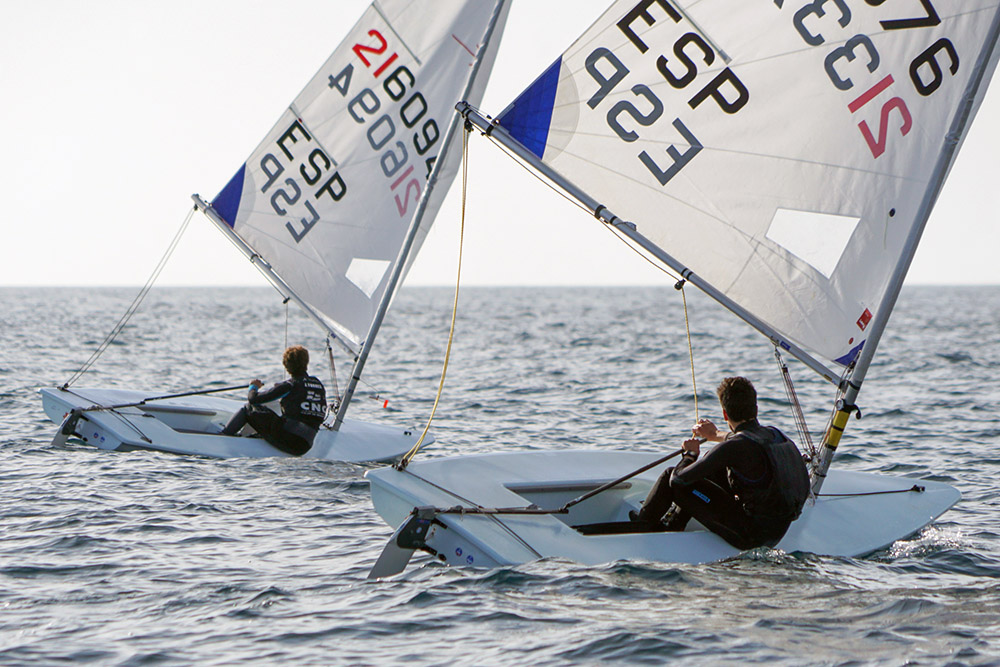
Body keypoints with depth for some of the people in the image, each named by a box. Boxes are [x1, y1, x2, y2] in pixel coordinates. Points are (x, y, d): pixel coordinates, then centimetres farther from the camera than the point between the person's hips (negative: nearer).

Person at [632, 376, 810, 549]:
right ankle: (671, 525, 36)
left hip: (749, 537, -8)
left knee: (670, 476, -1)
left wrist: (690, 454, 4)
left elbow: (679, 477, -16)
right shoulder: (774, 435, 2)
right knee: (712, 470, 25)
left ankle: (643, 525, 26)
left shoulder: (733, 448, -22)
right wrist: (716, 436, 40)